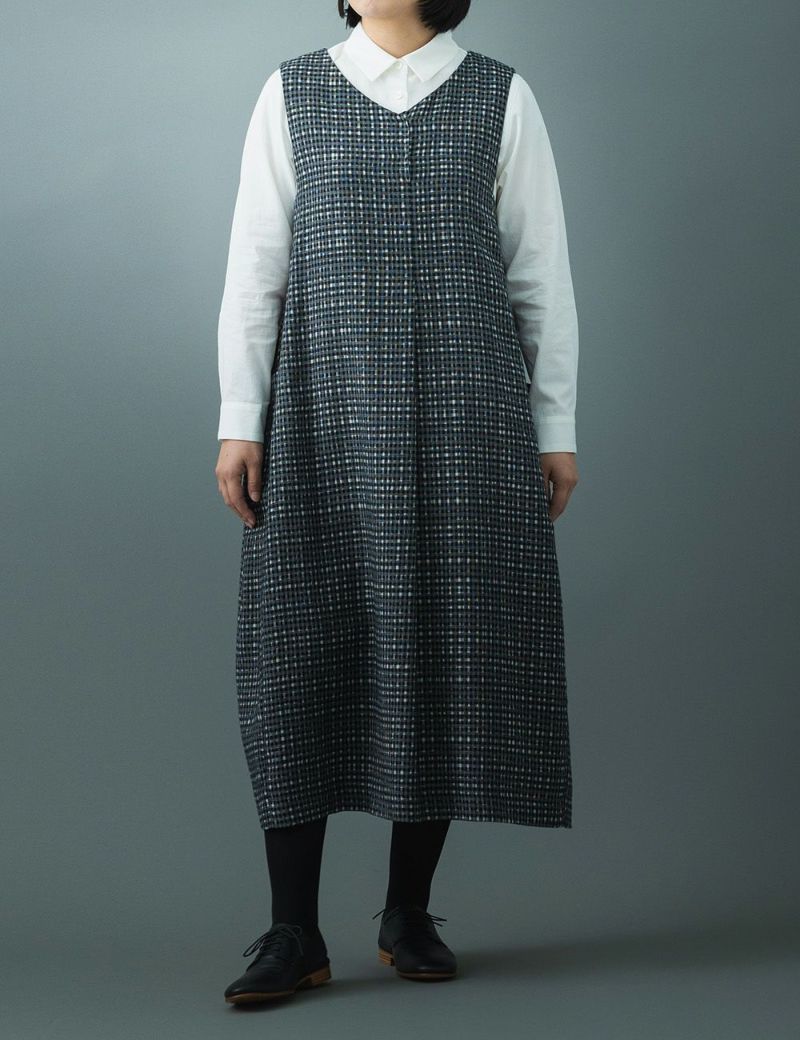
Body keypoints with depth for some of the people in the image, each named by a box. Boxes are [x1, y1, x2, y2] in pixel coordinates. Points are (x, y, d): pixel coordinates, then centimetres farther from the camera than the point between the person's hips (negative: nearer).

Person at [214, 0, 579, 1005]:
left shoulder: (502, 97, 7)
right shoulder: (291, 94, 8)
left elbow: (541, 276, 7)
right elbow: (253, 269, 5)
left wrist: (556, 429, 3)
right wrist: (239, 423, -3)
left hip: (466, 409, 0)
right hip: (327, 409, 0)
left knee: (445, 648, 0)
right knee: (301, 646, -6)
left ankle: (409, 912, 14)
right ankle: (294, 931, 0)